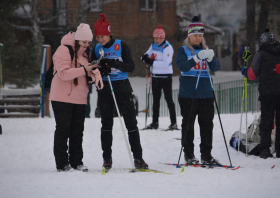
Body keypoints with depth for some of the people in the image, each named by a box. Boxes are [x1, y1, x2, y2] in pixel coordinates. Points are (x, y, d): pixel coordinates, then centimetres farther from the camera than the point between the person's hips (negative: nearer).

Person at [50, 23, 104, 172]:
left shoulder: (86, 52, 13)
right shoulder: (64, 50, -12)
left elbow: (92, 68, 10)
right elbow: (64, 74, -21)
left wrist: (97, 77, -14)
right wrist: (83, 70, -27)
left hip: (80, 98, 7)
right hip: (62, 98, -7)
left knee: (77, 131, 9)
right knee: (63, 130, -3)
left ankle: (76, 161, 16)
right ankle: (62, 164, 1)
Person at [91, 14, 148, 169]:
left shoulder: (121, 46, -5)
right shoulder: (96, 49, 5)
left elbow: (131, 66, -8)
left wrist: (114, 63, -23)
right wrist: (100, 71, -14)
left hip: (122, 87, -3)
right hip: (104, 89, 3)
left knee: (131, 123, -4)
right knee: (106, 124, 5)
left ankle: (138, 157, -1)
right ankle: (107, 158, 11)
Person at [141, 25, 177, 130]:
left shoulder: (167, 47, -15)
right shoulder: (153, 45, 8)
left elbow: (166, 63, -24)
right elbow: (147, 54, 15)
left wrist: (152, 62, -27)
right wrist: (145, 57, -10)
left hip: (165, 76, -7)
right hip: (155, 76, 7)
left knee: (168, 99, -4)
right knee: (155, 99, 11)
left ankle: (173, 122, -1)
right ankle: (155, 122, 17)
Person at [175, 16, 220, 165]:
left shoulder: (206, 50, 14)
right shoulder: (183, 50, 3)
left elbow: (216, 67, 3)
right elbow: (183, 66, -15)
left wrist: (210, 58, -18)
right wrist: (198, 57, -28)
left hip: (206, 93, 4)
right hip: (188, 95, -4)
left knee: (207, 124, 3)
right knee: (188, 124, -1)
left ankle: (206, 155, 9)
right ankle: (188, 154, 7)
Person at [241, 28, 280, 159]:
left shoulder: (260, 54, -2)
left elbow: (252, 75, -1)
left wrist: (244, 72, 19)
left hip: (267, 94, -2)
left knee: (266, 122, 3)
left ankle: (265, 149, -2)